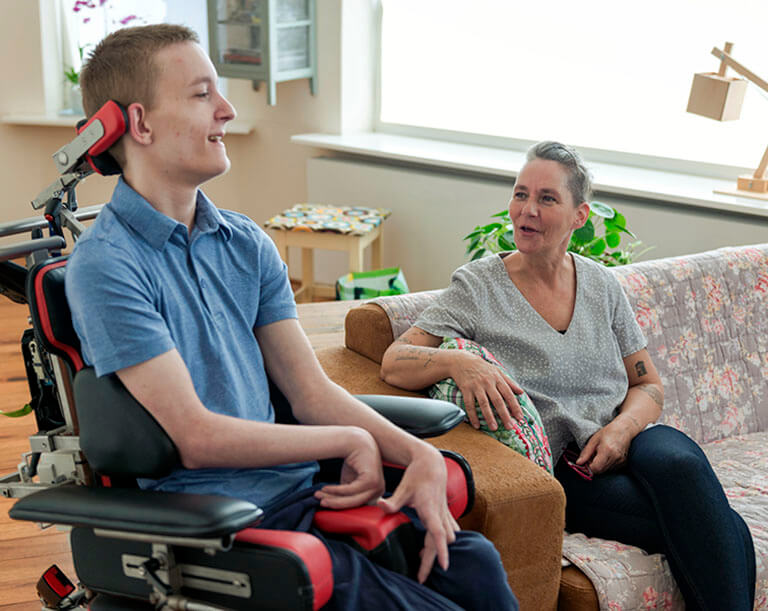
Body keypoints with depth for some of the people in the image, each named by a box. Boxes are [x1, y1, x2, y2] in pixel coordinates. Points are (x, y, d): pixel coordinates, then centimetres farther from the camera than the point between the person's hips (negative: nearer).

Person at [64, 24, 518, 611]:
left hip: (300, 493, 6)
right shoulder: (105, 266, -11)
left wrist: (419, 454, -7)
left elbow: (311, 391, 8)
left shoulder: (246, 243, 10)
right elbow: (196, 438, -15)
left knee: (474, 563, -13)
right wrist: (350, 441, -7)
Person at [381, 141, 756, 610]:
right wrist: (458, 363, -32)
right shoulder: (478, 286, -1)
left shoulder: (601, 284, 10)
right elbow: (394, 361, -10)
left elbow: (649, 385, 14)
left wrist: (621, 430, -9)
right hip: (557, 469, -4)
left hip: (626, 444, 4)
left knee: (679, 463, -33)